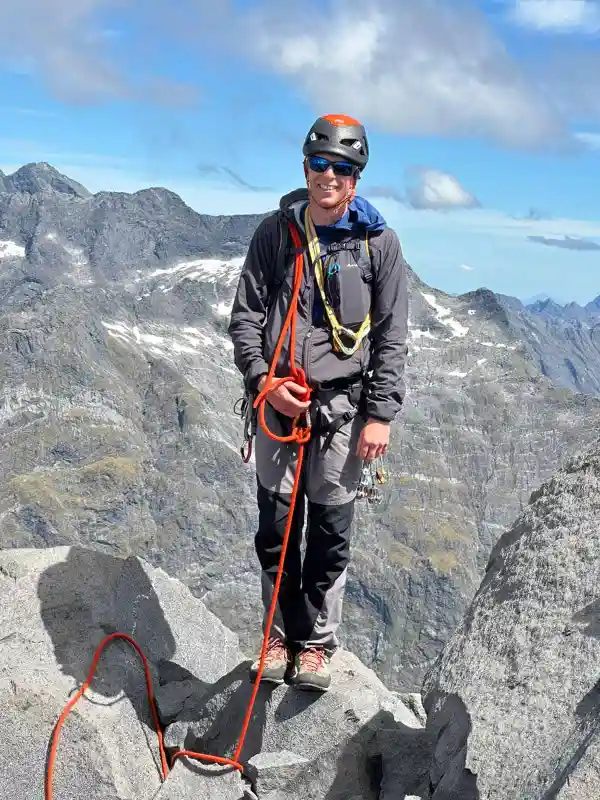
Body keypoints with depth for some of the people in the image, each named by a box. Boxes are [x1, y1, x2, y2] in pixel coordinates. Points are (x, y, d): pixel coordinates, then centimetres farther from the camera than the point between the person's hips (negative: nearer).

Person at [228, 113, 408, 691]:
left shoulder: (379, 242, 0)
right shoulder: (276, 231, 3)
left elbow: (392, 336, 0)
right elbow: (245, 316, 4)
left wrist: (380, 415, -5)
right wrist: (263, 381, -9)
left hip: (343, 407, -1)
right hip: (277, 401, 2)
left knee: (330, 534, 6)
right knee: (275, 529, 9)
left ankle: (317, 644, 24)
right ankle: (281, 637, 27)